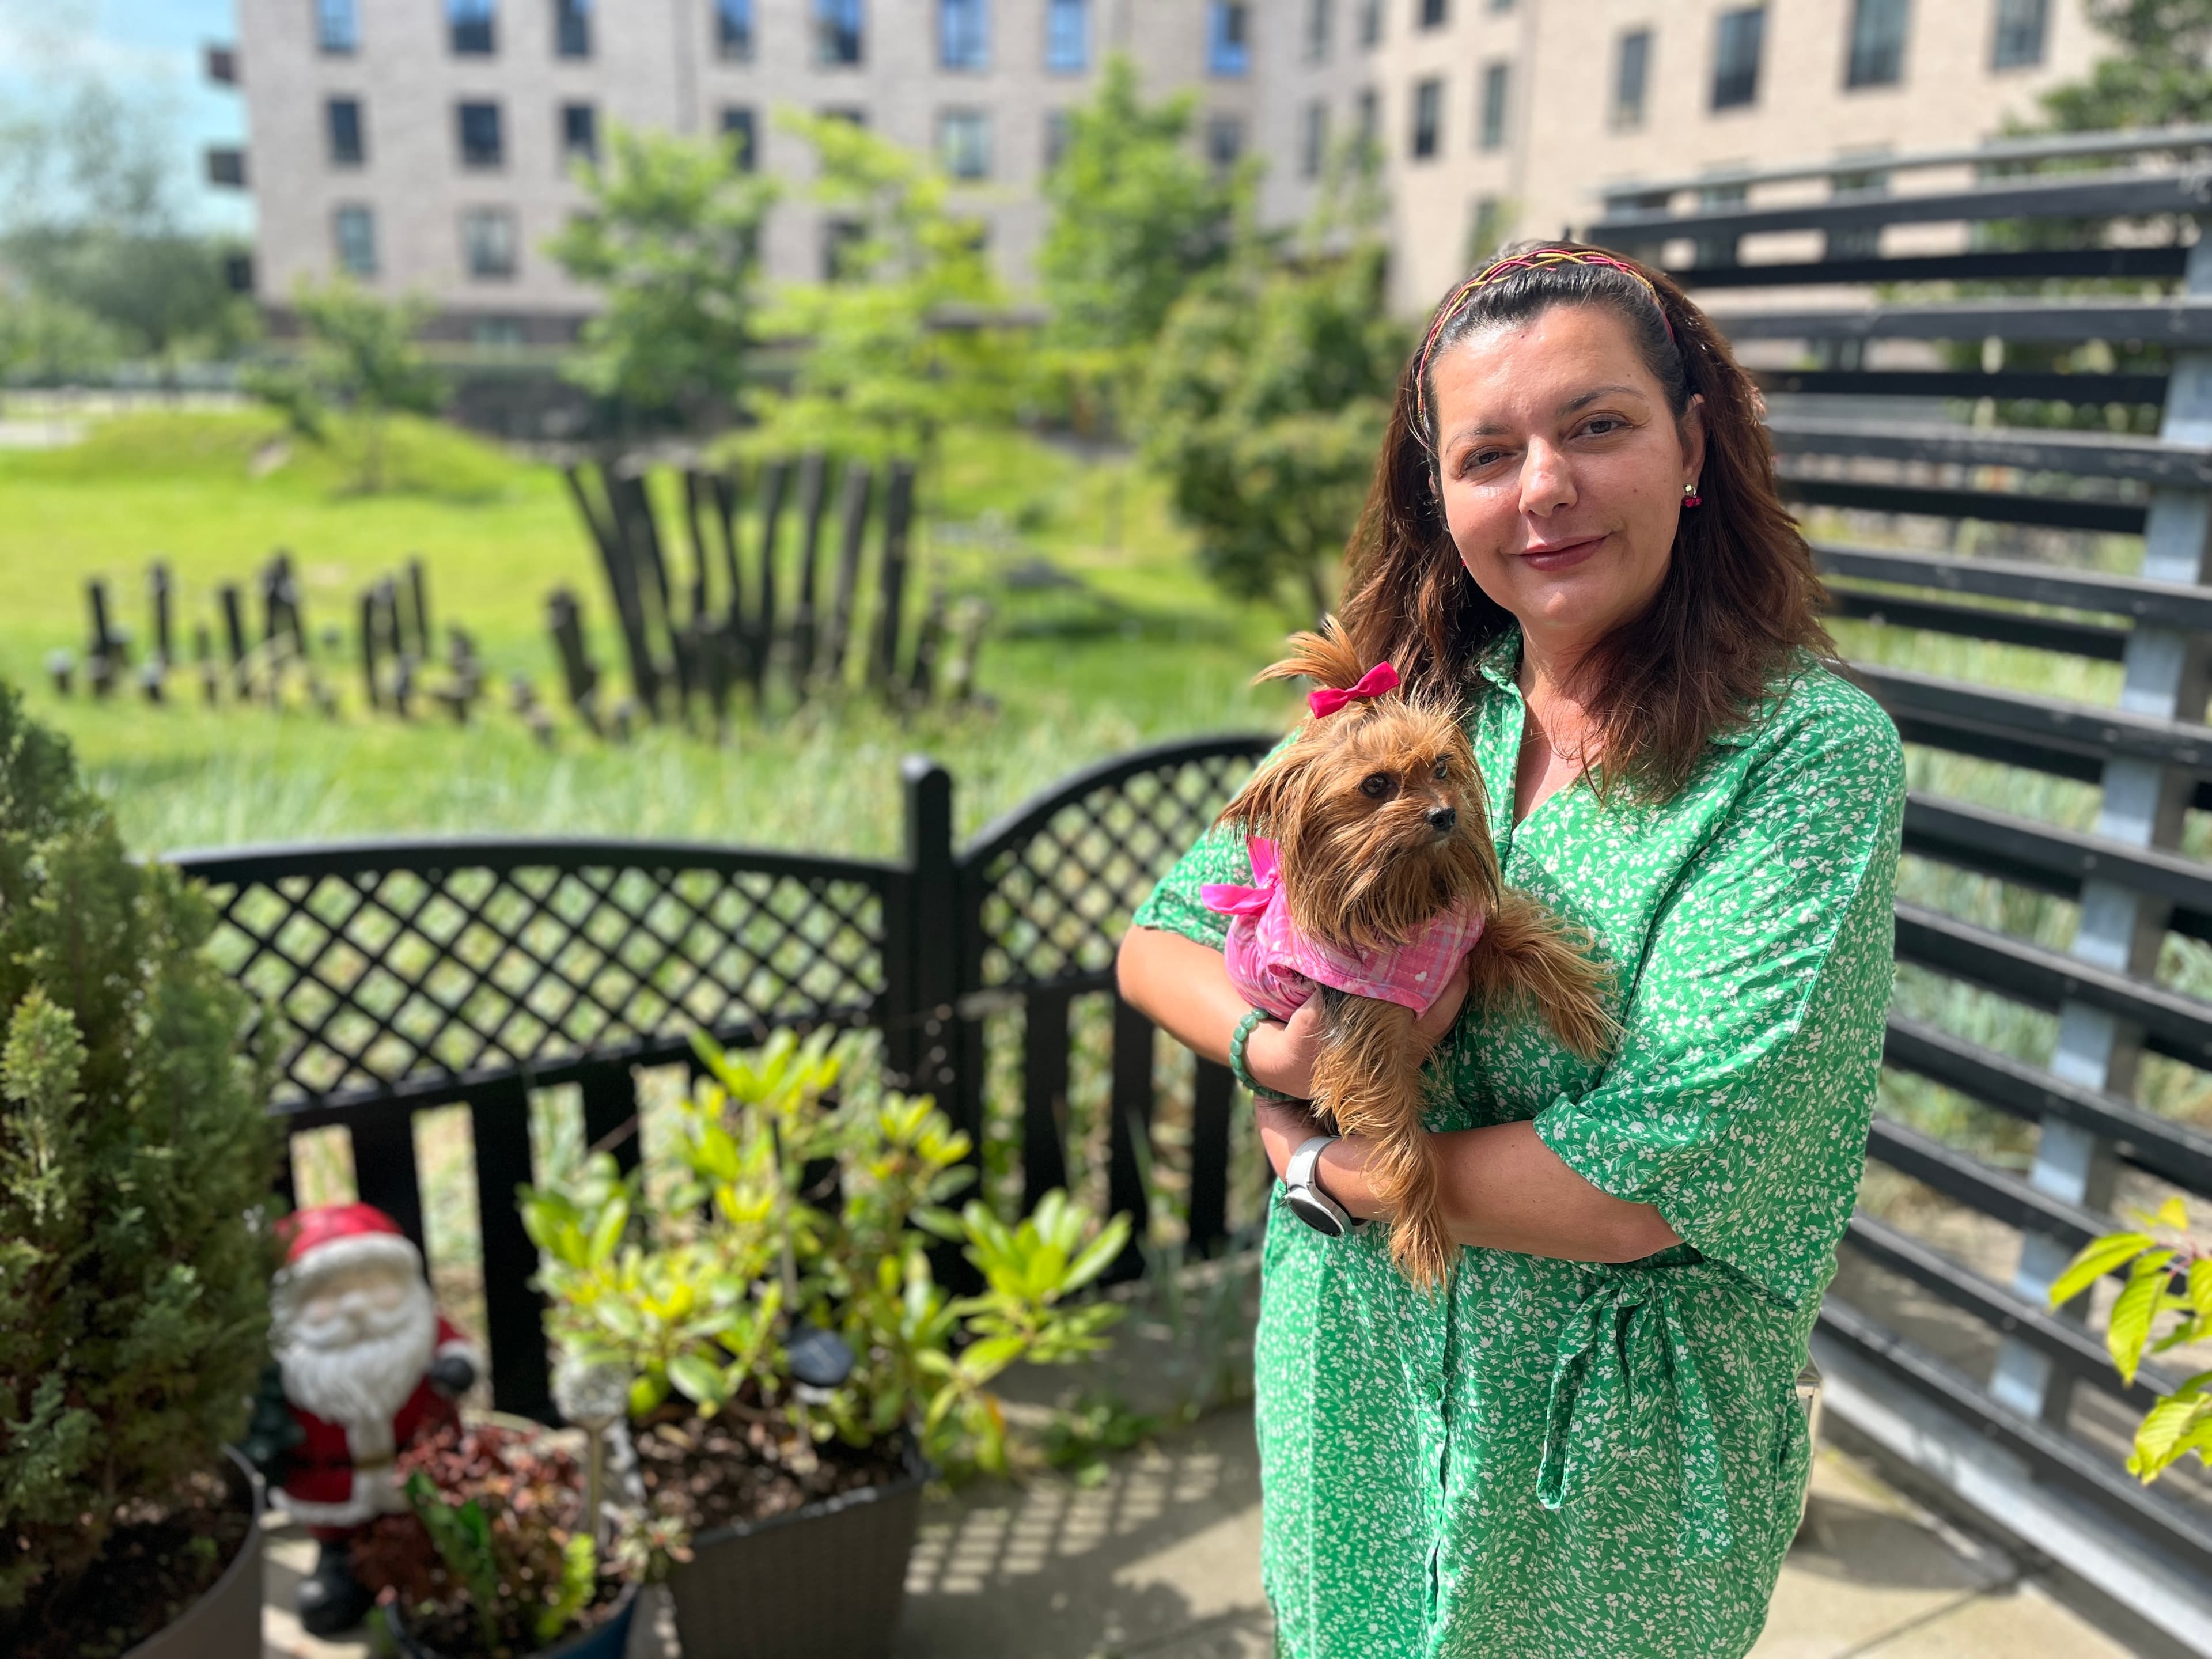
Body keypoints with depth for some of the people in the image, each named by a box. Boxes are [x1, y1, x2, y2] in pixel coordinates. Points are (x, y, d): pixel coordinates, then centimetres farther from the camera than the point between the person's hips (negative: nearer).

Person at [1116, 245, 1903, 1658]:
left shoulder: (1812, 750, -19)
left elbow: (1658, 1180, -25)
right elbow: (1159, 941, -1)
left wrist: (1324, 1165, -15)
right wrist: (1274, 1049, -22)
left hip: (1611, 1454, -4)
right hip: (1354, 1384, 4)